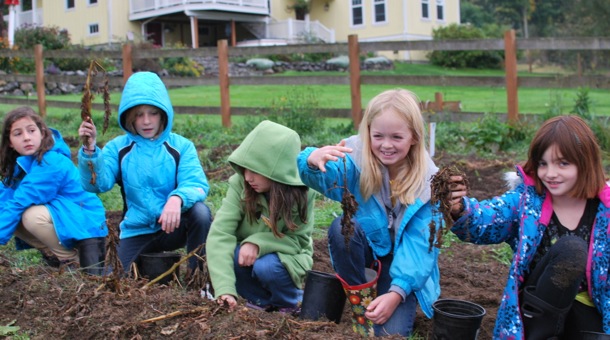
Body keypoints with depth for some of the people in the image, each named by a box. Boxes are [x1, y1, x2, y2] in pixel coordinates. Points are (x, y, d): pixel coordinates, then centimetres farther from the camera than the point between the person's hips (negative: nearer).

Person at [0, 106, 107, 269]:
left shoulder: (51, 164, -24)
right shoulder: (20, 163, 3)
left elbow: (19, 203, -28)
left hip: (85, 224, -9)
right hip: (62, 219, 9)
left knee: (32, 216, -29)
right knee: (14, 217, -5)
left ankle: (75, 260, -9)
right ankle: (55, 255, 7)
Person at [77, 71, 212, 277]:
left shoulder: (181, 146, -5)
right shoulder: (118, 148, -1)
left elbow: (197, 184, -18)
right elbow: (97, 183, -15)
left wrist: (177, 199, -41)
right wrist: (90, 149, -32)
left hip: (173, 226, -2)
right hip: (136, 232, 2)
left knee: (200, 211, -31)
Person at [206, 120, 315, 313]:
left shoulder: (301, 192, -23)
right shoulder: (240, 184, -22)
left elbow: (299, 239, -17)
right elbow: (220, 232, -31)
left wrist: (259, 243, -35)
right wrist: (225, 288, -43)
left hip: (286, 256, -1)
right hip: (248, 252, 2)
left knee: (266, 267, -33)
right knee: (228, 255, -29)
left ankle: (289, 302, 2)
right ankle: (262, 299, -1)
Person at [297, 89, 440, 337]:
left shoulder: (428, 182, -18)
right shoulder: (358, 158, -18)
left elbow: (419, 242, -20)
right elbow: (326, 176, -37)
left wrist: (397, 292, -31)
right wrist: (313, 160, -62)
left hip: (401, 260, -1)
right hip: (365, 248, 1)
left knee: (391, 331, -20)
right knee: (342, 226, -32)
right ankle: (359, 305, -11)